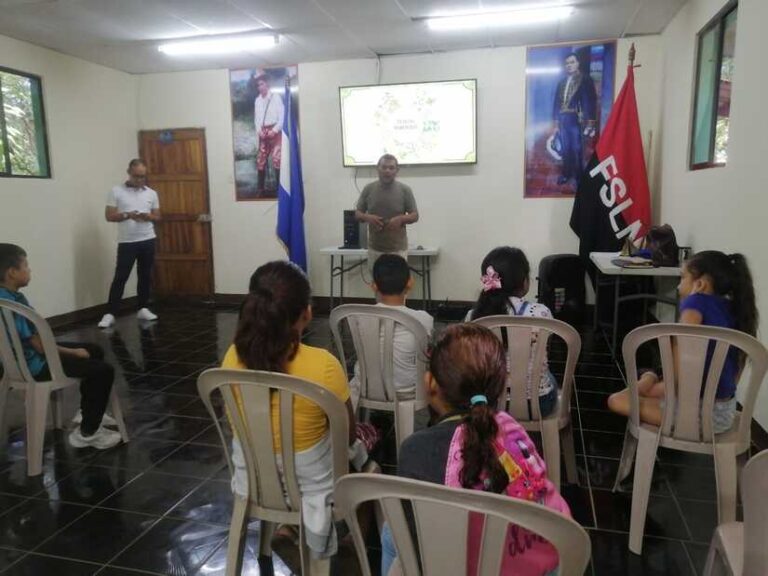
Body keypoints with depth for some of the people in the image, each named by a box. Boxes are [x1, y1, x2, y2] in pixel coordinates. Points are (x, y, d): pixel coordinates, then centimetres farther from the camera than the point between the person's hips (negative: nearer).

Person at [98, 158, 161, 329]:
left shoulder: (151, 193, 8)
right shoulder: (116, 191, -2)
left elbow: (157, 216, 12)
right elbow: (109, 216, -3)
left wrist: (148, 216, -10)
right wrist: (127, 215, -20)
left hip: (148, 241, 3)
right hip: (127, 242, -3)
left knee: (145, 276, 9)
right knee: (120, 277, -4)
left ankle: (143, 309, 20)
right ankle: (110, 314, 0)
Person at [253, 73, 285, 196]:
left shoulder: (276, 97, -3)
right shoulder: (257, 100, 11)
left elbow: (282, 116, -6)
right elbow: (256, 118, 13)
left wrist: (274, 130, -14)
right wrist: (259, 130, -4)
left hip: (275, 131, -5)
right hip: (263, 133, 5)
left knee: (276, 159, -12)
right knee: (260, 160, 4)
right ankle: (261, 188, 13)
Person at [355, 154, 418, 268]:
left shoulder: (404, 190, -3)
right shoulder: (368, 189, 1)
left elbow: (415, 215, 1)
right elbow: (357, 213, 8)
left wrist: (401, 219, -20)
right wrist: (367, 217, -15)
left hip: (398, 248, -2)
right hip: (375, 248, 2)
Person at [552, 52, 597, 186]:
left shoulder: (586, 79, 0)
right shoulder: (561, 82, 14)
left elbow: (591, 101, -7)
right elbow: (556, 103, 13)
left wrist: (590, 123, -15)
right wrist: (556, 124, 8)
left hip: (577, 121, -4)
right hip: (563, 121, 4)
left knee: (577, 150, -2)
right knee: (565, 150, 11)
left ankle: (579, 177, 8)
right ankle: (566, 174, 24)